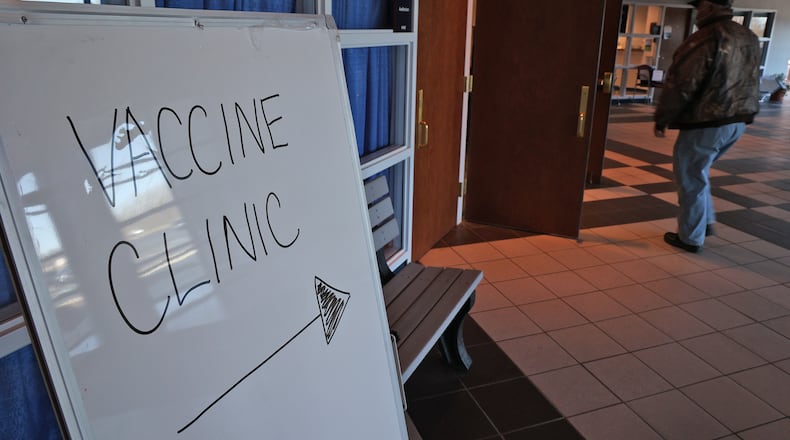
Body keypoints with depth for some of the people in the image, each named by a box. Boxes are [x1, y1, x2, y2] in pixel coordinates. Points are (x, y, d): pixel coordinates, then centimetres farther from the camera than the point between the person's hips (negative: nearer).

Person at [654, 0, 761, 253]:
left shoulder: (705, 39, -17)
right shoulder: (749, 39, 10)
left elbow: (681, 85, -17)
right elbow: (750, 83, 18)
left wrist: (662, 118, -8)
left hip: (706, 123, -8)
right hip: (737, 121, 9)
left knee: (691, 179, 4)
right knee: (697, 174, 24)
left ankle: (691, 238, 11)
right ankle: (706, 222, 28)